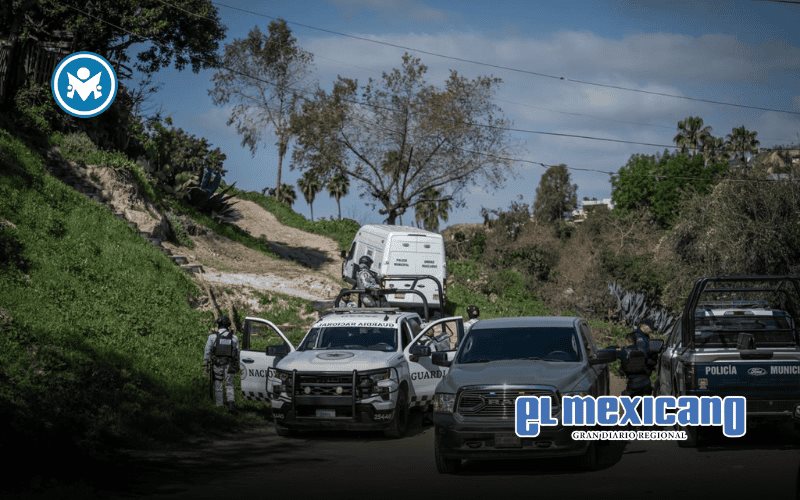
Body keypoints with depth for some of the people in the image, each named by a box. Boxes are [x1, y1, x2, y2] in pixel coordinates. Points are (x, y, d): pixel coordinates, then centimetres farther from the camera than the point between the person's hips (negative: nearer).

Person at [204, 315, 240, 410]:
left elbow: (207, 352, -5)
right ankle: (230, 402, -11)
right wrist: (237, 366, 15)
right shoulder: (234, 338, 1)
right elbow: (237, 353, 6)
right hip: (229, 366, 2)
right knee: (229, 385, 10)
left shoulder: (213, 336, -7)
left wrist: (207, 365, 3)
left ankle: (219, 406, 11)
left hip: (217, 364, -2)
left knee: (218, 386, 8)